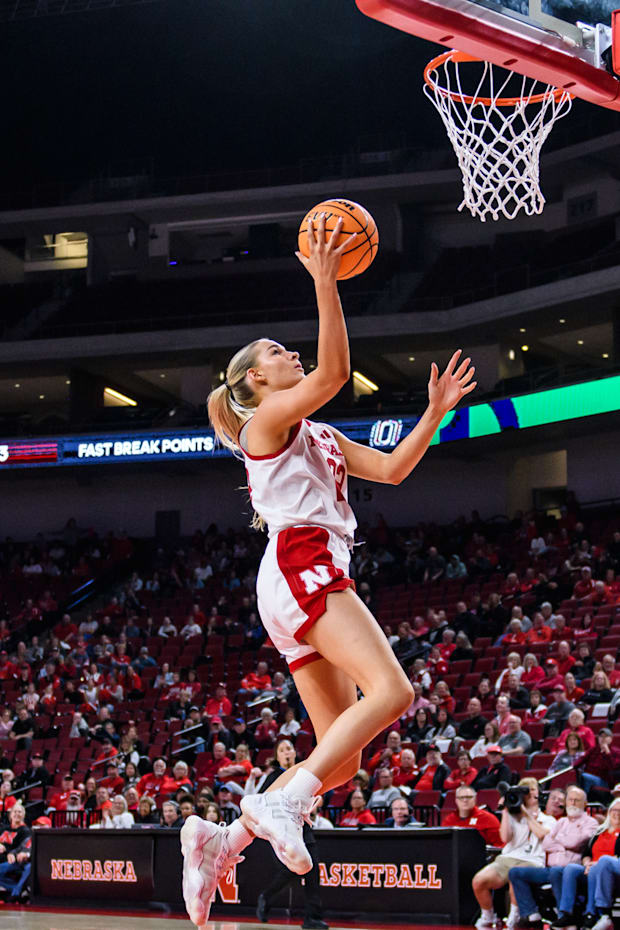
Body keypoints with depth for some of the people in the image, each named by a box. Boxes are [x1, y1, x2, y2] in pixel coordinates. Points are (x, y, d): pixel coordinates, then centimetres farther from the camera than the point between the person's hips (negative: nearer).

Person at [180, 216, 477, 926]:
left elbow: (391, 469, 25)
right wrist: (324, 283, -18)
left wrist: (436, 411, 20)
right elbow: (335, 372, -14)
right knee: (391, 689, -25)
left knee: (341, 760, 1)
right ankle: (279, 802, -31)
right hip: (300, 565, -9)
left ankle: (223, 840, -4)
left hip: (314, 577, 9)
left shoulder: (320, 437, 30)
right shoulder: (268, 416, 4)